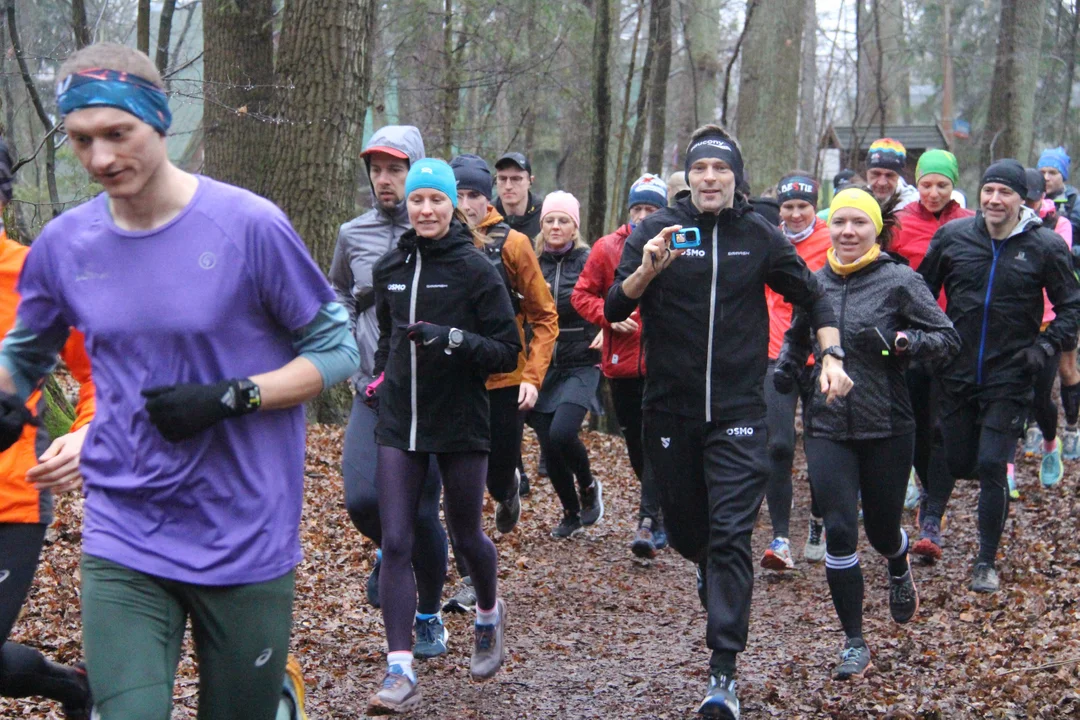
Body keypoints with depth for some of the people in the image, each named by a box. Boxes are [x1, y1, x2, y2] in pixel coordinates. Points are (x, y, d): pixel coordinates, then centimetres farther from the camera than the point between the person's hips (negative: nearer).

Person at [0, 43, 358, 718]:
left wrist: (231, 398, -16)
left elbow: (337, 350, -3)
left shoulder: (250, 224, -9)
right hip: (124, 543, 2)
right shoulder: (64, 244, 2)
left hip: (247, 540, -2)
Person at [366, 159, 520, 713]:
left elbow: (508, 353, -9)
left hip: (460, 423, -3)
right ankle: (400, 671, -4)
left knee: (466, 537, 12)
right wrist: (384, 372, 12)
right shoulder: (389, 268, 7)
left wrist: (451, 339, -23)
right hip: (399, 423, 3)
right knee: (395, 543, -6)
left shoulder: (476, 269, -7)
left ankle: (489, 614, 44)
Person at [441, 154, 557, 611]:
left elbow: (544, 317, -2)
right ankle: (471, 579, 13)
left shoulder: (511, 244, -6)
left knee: (498, 476, 10)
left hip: (504, 381, -1)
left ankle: (509, 490, 48)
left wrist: (533, 376, -11)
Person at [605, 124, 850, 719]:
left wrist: (832, 355, 2)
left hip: (737, 412, -1)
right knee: (684, 528, 13)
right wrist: (646, 272, -23)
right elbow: (615, 308, -5)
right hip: (669, 411, 1)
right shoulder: (658, 229, 0)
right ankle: (711, 573, 49)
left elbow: (812, 296, 15)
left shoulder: (758, 236, 2)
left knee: (731, 535, -9)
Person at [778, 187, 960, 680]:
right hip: (826, 427, 2)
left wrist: (896, 341, -24)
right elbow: (797, 336, 24)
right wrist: (785, 367, 5)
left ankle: (900, 573, 51)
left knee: (882, 528, 13)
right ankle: (854, 645, 3)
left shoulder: (899, 281, -7)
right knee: (839, 530, -8)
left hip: (887, 428, -2)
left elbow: (949, 339, -8)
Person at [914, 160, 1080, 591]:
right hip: (957, 373, 2)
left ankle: (986, 563, 8)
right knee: (954, 458, 10)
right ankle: (930, 522, 38)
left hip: (1010, 378, -2)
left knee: (992, 467, -5)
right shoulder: (953, 236, 0)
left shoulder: (1045, 246, -4)